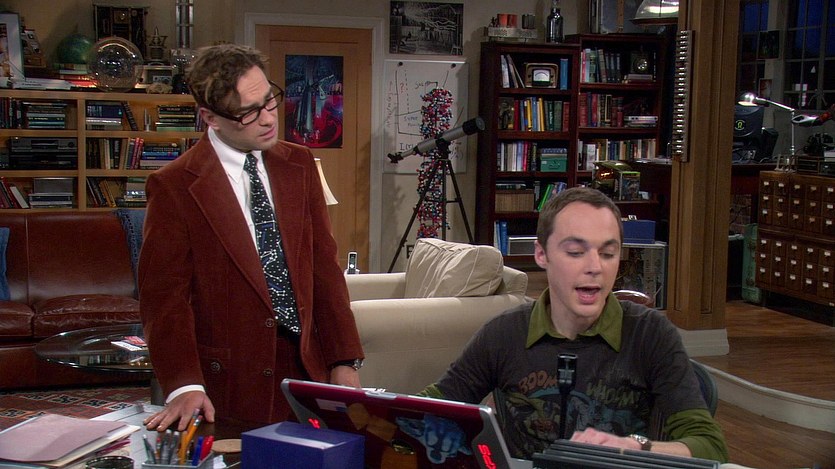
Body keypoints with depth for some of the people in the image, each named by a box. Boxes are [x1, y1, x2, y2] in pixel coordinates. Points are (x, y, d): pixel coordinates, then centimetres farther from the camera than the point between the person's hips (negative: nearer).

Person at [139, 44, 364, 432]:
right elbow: (164, 295, -8)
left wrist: (345, 360, 0)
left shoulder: (298, 164, 8)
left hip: (309, 370, 4)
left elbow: (324, 265, 8)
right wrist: (184, 386, -20)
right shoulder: (173, 186, -7)